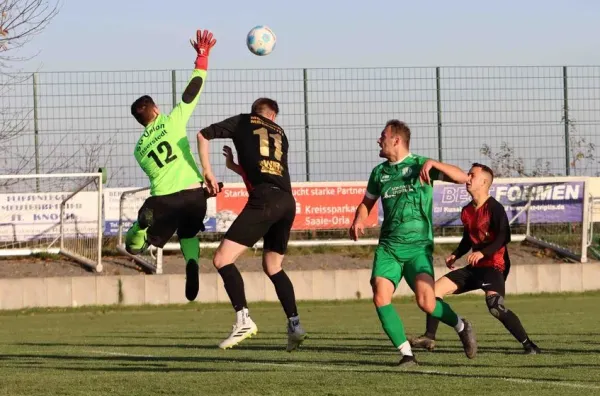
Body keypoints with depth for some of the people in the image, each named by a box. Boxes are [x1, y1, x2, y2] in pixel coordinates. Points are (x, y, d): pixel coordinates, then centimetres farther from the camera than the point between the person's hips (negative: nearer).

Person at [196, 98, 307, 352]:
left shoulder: (243, 121, 15)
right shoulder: (280, 134, 28)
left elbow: (203, 135, 12)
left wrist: (207, 171, 18)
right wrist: (237, 166, 44)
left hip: (264, 200, -6)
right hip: (288, 202, 6)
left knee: (222, 259, -6)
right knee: (272, 266, 24)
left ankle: (243, 320, -18)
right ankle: (294, 325, 16)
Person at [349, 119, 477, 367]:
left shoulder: (420, 165, 0)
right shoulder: (379, 172, 13)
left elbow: (462, 178, -9)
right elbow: (367, 203, 29)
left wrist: (432, 164, -22)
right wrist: (358, 221, 7)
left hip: (418, 246, -4)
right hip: (388, 247, 4)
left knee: (426, 302, -19)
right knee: (380, 298, -17)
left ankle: (461, 326, 11)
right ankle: (406, 354, -8)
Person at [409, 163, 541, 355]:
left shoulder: (494, 208, -11)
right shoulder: (467, 211, 13)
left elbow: (504, 237, -20)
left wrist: (483, 252, -31)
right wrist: (455, 255, 7)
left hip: (494, 265, -8)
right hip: (475, 267, 8)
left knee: (494, 305, -30)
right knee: (436, 288, 0)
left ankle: (528, 344, -22)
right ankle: (429, 337, 6)